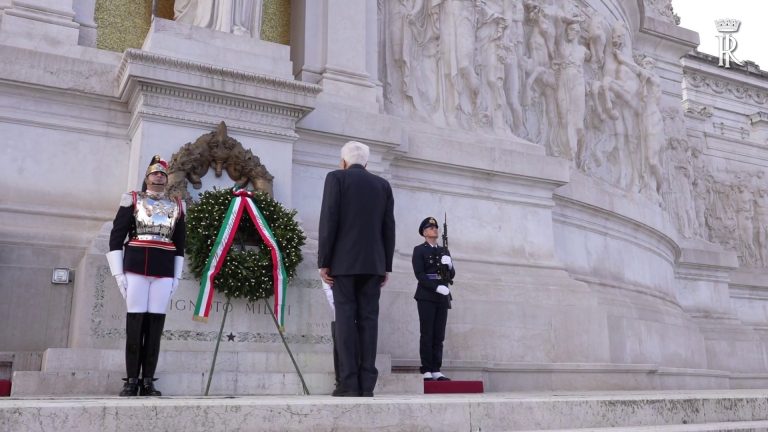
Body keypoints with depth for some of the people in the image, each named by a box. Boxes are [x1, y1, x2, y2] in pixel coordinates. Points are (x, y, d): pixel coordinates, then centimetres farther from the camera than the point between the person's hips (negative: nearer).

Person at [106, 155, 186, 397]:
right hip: (135, 267, -2)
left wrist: (176, 277, 11)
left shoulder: (176, 206, 16)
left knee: (155, 323, -1)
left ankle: (148, 382, 3)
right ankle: (131, 381, 1)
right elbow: (116, 237, 5)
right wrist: (118, 273, -3)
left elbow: (180, 244, 18)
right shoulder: (132, 200, 8)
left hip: (165, 271, 2)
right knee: (134, 322, -4)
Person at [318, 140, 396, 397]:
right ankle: (367, 383, -2)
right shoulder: (382, 184, 13)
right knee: (368, 318, 1)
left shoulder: (336, 178, 2)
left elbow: (329, 221, -7)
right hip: (373, 262, 3)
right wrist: (386, 266, 12)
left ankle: (349, 383, -9)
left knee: (345, 317, -4)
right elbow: (389, 228, 9)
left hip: (343, 261, -3)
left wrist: (323, 262, -5)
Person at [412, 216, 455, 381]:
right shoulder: (419, 250, 4)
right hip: (426, 296, -5)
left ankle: (436, 370, 4)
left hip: (442, 298, 5)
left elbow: (452, 275, 15)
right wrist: (437, 287, -18)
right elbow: (419, 274, -8)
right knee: (427, 334, -6)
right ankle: (427, 371, -5)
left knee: (439, 335, 2)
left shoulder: (444, 251, 18)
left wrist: (449, 265, -7)